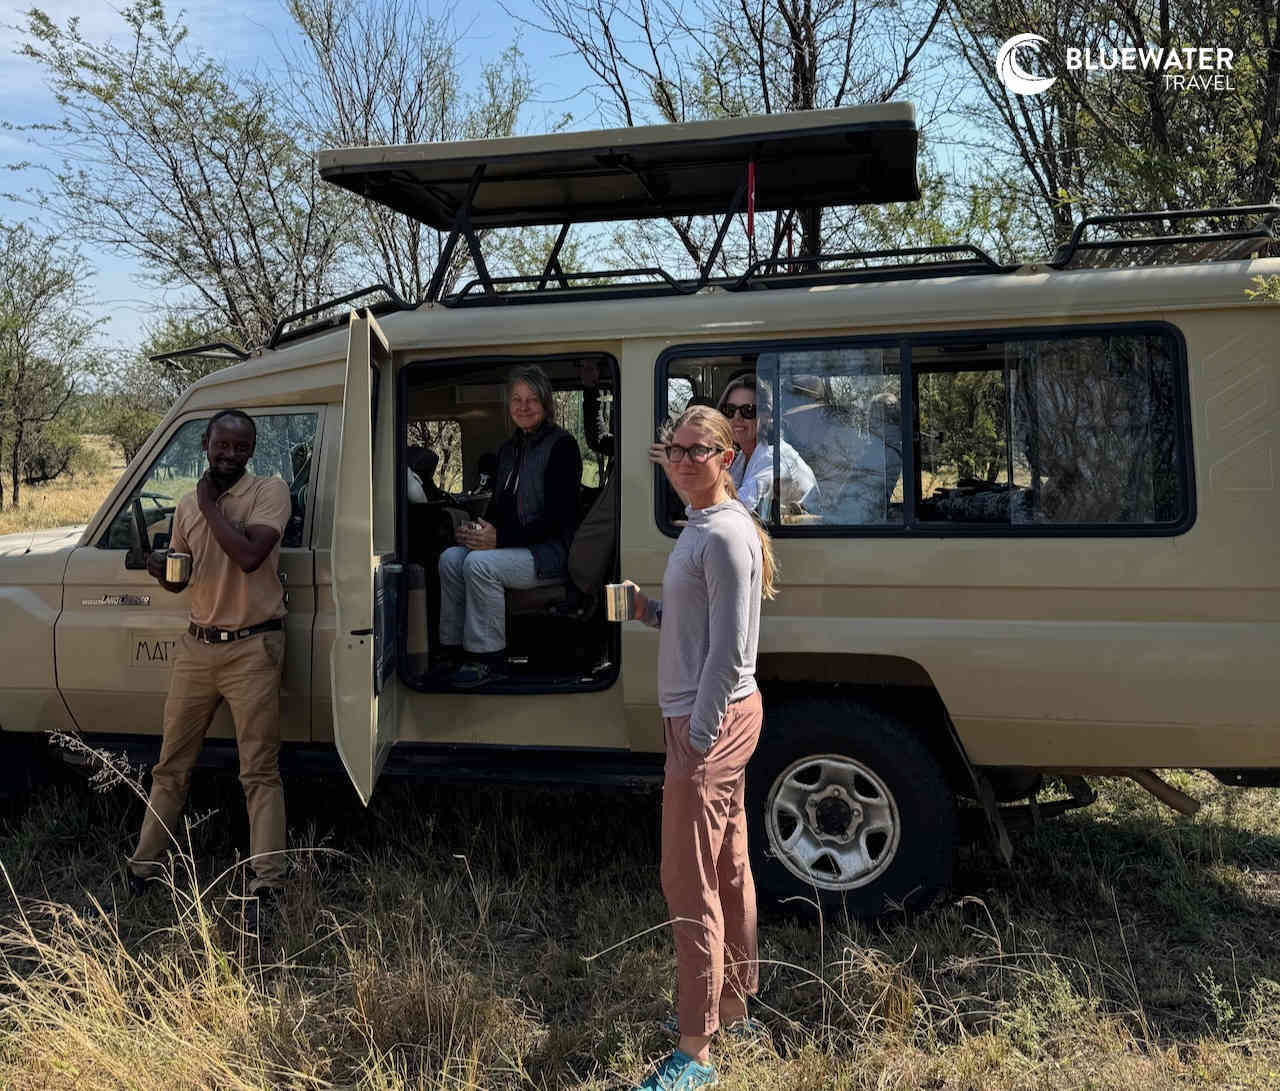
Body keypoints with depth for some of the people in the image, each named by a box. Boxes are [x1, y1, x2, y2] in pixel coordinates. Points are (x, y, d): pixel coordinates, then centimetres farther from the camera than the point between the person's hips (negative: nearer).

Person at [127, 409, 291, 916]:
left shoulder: (270, 492, -6)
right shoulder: (187, 505, 11)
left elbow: (249, 556, -23)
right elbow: (179, 577, 20)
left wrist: (210, 506, -12)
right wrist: (159, 570, -3)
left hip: (252, 648, -5)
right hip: (197, 645, 6)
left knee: (260, 770, -2)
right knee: (171, 764, 13)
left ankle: (266, 881, 1)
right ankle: (145, 866, 25)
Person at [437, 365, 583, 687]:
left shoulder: (562, 446, -9)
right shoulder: (508, 449, 16)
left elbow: (558, 519, -17)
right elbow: (498, 507, 20)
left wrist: (500, 539, -21)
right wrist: (476, 531, -4)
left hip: (554, 552, -8)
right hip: (515, 546, 8)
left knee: (479, 564, -27)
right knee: (451, 558, -12)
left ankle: (487, 660, -19)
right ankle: (453, 649, -6)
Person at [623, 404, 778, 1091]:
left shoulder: (725, 534, -18)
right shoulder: (700, 527, 12)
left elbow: (729, 650, -21)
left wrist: (699, 740, -19)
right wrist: (650, 611, 3)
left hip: (710, 722, -10)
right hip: (720, 718, 10)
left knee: (690, 884, -4)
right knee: (728, 870, 19)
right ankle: (734, 1009, 34)